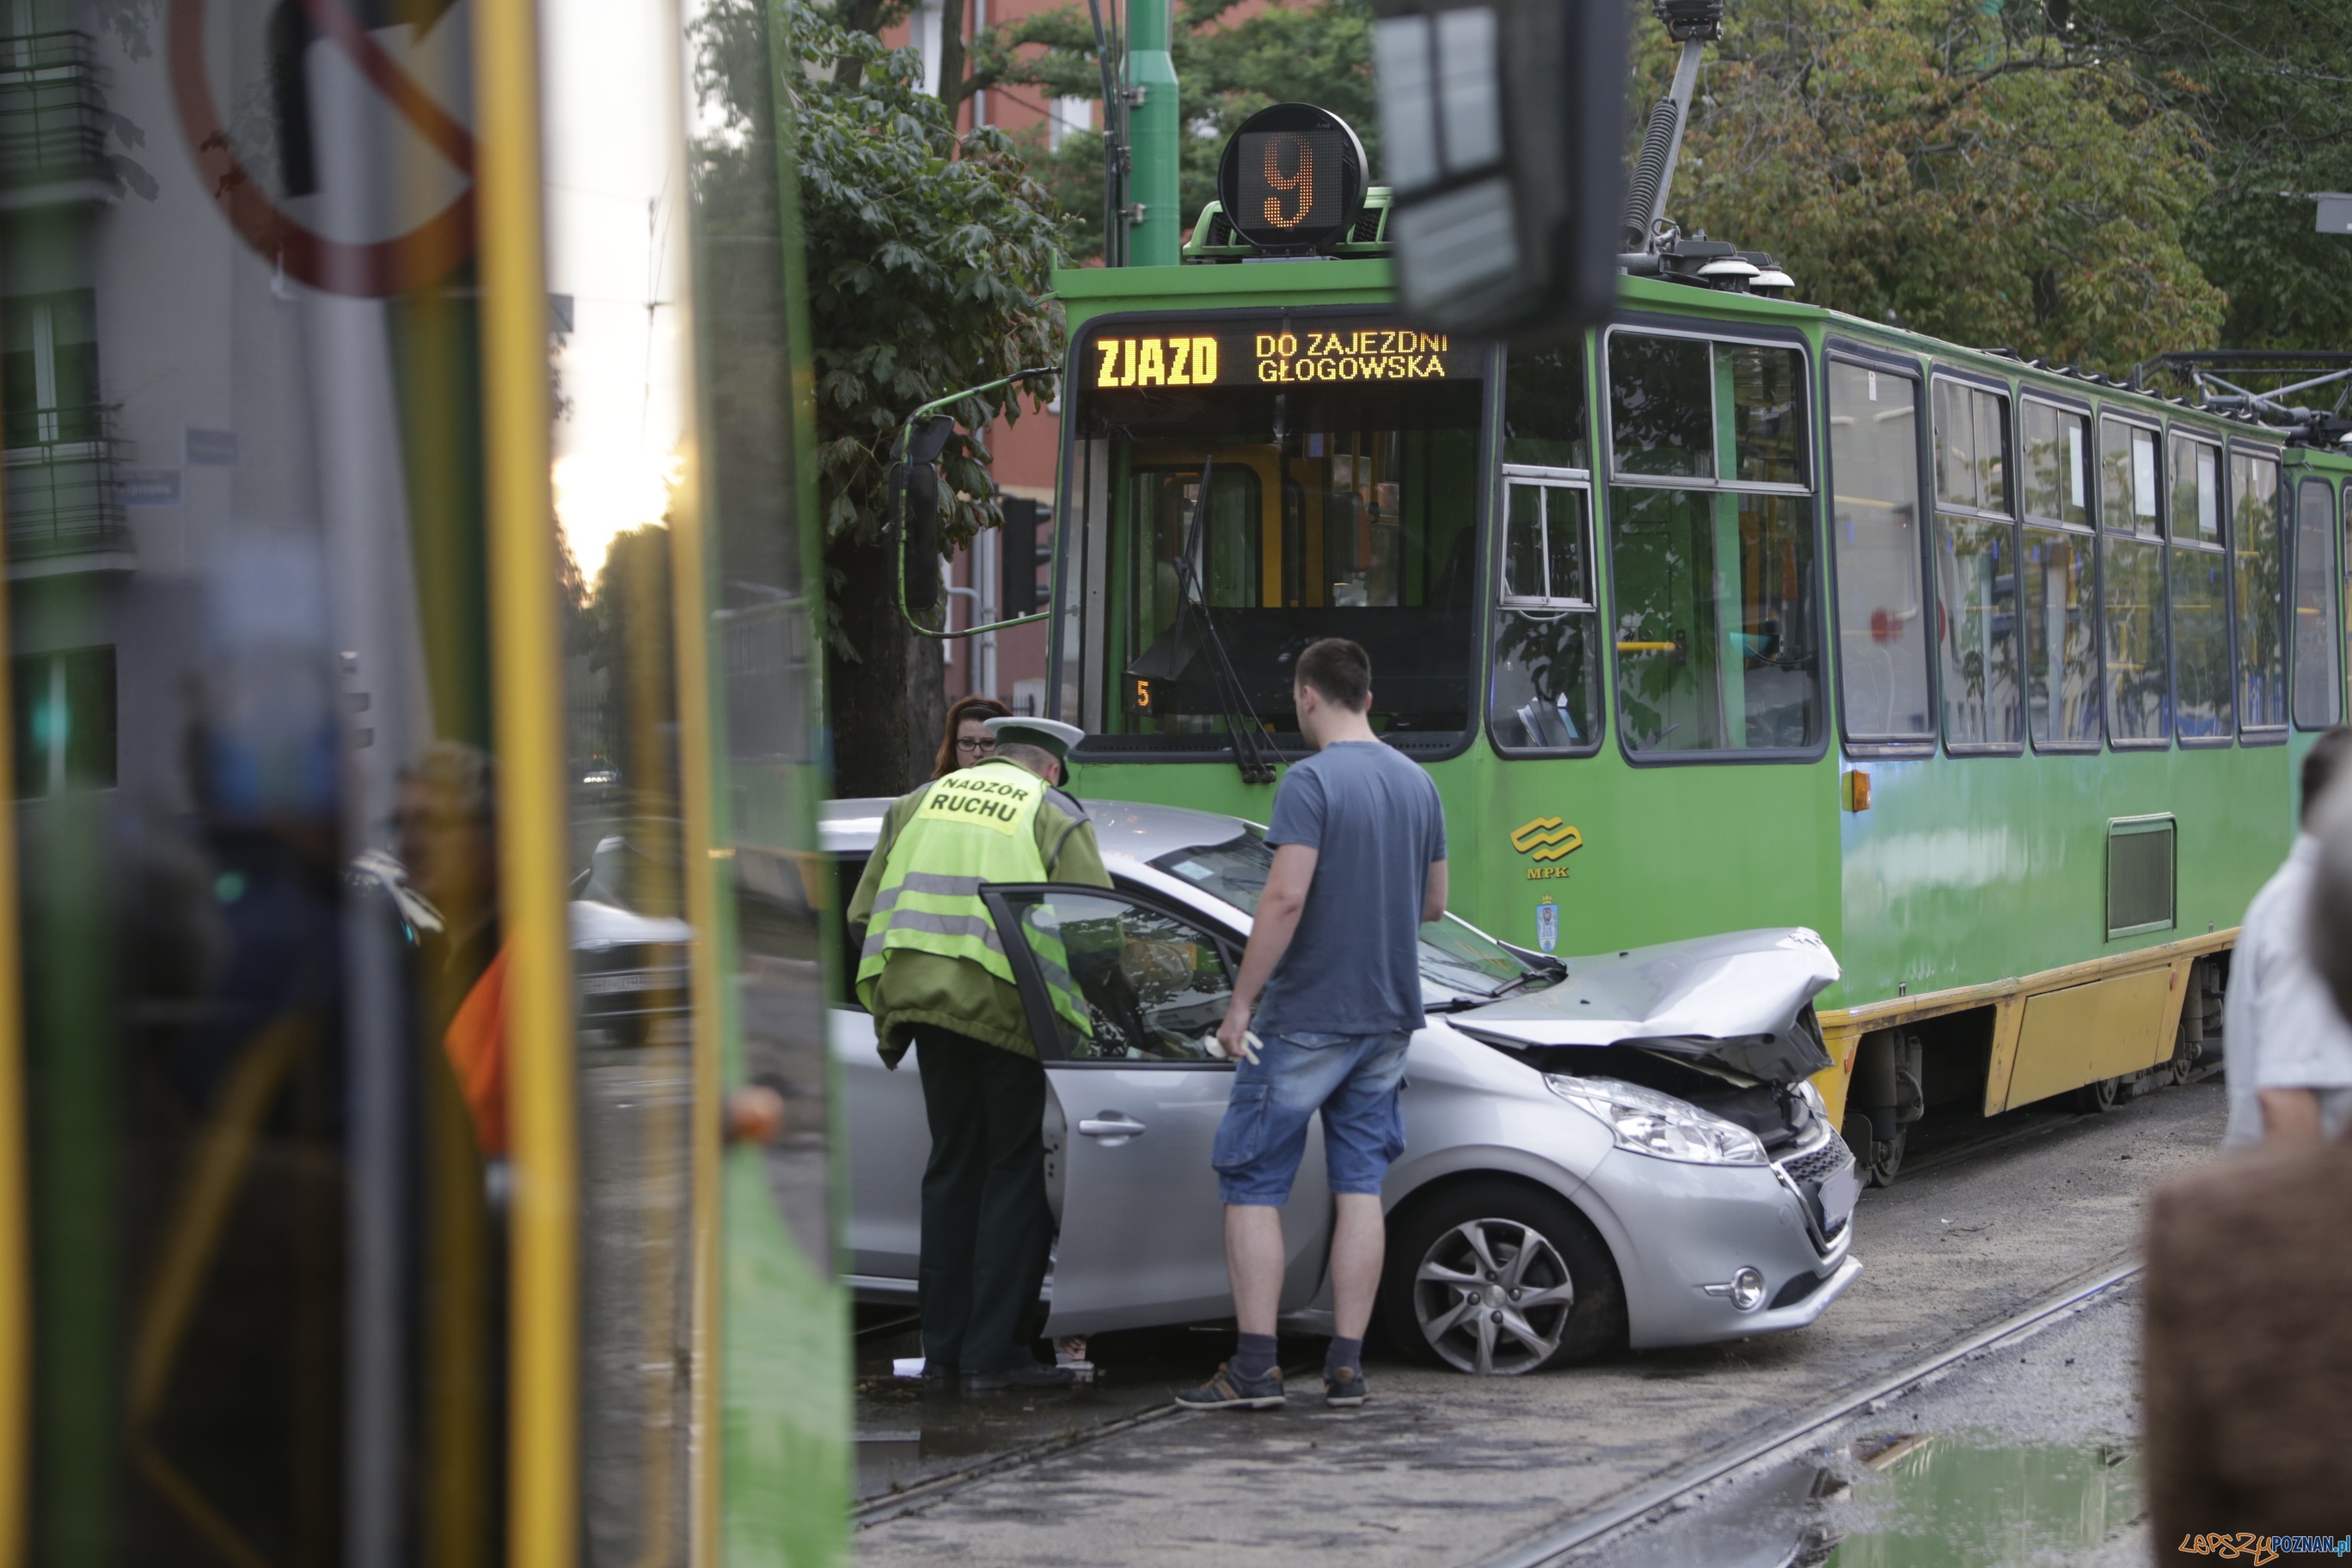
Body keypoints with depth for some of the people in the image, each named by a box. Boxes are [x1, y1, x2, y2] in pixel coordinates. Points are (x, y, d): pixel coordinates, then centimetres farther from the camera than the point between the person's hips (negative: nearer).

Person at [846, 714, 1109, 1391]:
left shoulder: (920, 802, 18)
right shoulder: (1054, 814, 5)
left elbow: (863, 916, 17)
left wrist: (889, 1006, 23)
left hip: (923, 999, 5)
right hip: (1007, 1007, -5)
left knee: (952, 1165, 16)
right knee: (1016, 1171, 2)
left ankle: (943, 1347, 18)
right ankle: (993, 1353, -1)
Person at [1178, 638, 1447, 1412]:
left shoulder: (1311, 782, -14)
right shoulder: (1417, 783, 9)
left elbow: (1286, 897, -21)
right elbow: (1434, 902, 17)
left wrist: (1241, 1002, -16)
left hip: (1305, 1018, -7)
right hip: (1387, 1015, 7)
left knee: (1252, 1183, 0)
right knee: (1360, 1183, 9)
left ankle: (1255, 1365, -5)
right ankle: (1346, 1364, 8)